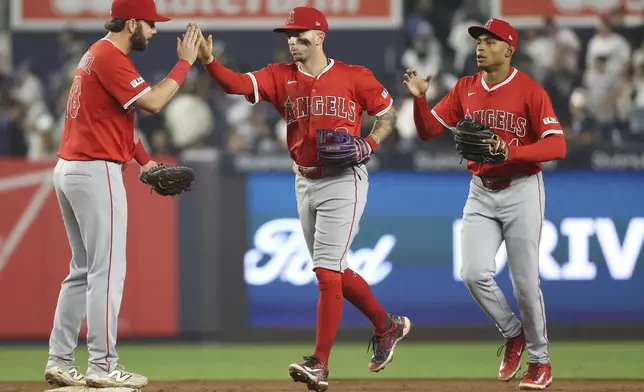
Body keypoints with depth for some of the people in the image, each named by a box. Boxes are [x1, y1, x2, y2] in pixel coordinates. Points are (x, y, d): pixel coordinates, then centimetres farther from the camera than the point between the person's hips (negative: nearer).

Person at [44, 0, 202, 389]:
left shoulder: (99, 54, 18)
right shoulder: (110, 58, -14)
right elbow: (152, 102, -19)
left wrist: (143, 159, 11)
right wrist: (185, 62, -10)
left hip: (70, 169, 10)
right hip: (96, 171, -10)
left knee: (84, 270, 14)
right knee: (108, 270, -7)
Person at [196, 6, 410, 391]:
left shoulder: (355, 77, -4)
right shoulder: (281, 76, 4)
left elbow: (388, 114, 6)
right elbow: (238, 84, -11)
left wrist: (369, 144, -11)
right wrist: (209, 61, -28)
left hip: (344, 181, -6)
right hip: (305, 182, 6)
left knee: (327, 270, -13)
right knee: (334, 271, 14)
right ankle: (387, 326, 36)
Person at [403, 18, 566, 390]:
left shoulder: (530, 91, -10)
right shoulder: (465, 89, 6)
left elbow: (557, 146, -16)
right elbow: (427, 130, 7)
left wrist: (510, 152, -29)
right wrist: (419, 97, -11)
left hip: (522, 191, -4)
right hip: (481, 192, 4)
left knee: (525, 282, -1)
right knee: (474, 274, -10)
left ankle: (540, 359, 16)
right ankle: (513, 333, 15)